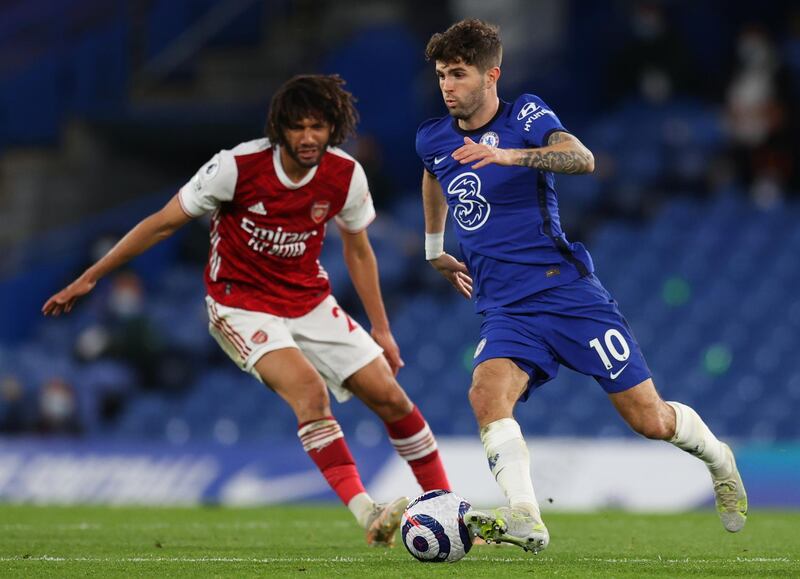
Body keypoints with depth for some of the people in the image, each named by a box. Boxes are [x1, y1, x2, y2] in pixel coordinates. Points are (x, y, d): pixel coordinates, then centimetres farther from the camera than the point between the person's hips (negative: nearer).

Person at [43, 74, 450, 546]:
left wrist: (381, 330, 10)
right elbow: (164, 223, -10)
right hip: (242, 305, -4)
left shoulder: (346, 176, -10)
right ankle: (368, 516, -38)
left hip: (311, 303, 4)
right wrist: (90, 278, -5)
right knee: (308, 388, -30)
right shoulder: (239, 166, -21)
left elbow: (358, 251, 9)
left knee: (389, 396, -3)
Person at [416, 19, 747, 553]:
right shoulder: (433, 140, 8)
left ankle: (717, 459, 31)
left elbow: (582, 159, -28)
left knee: (648, 419, -1)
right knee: (487, 394, -29)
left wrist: (508, 155, -43)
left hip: (568, 293, -3)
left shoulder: (526, 115, -7)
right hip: (505, 312, 3)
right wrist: (435, 250, 40)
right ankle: (525, 519, -39)